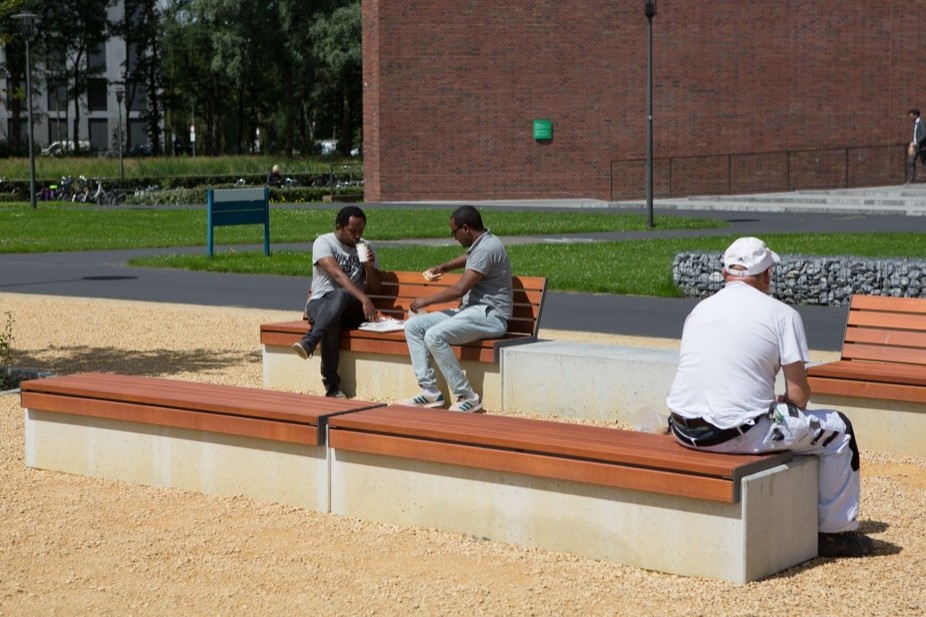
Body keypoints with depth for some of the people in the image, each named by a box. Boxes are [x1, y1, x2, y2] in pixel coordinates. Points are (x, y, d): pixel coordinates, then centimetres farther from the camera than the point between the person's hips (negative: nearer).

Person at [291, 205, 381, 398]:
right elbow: (337, 274, -19)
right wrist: (364, 299, -31)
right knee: (332, 322, -40)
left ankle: (309, 343, -49)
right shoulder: (323, 242, -3)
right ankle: (332, 386, -38)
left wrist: (369, 266, -9)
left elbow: (374, 288, 12)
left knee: (340, 296, -37)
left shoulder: (366, 247, 12)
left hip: (351, 309, 2)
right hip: (320, 304, -2)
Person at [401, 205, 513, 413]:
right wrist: (444, 268, 35)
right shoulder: (479, 244, 15)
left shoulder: (486, 248, -17)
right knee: (413, 326, 1)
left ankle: (467, 397, -22)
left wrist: (427, 300, -9)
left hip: (489, 315, -11)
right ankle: (430, 390, -5)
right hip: (471, 310, 11)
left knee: (434, 336, -31)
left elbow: (459, 289, -21)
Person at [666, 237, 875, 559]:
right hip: (739, 434, -6)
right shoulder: (781, 314, -2)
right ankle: (836, 531, 22)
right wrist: (783, 403, 18)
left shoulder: (699, 309, 14)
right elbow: (799, 395, -5)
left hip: (685, 433, 7)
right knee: (837, 429, 13)